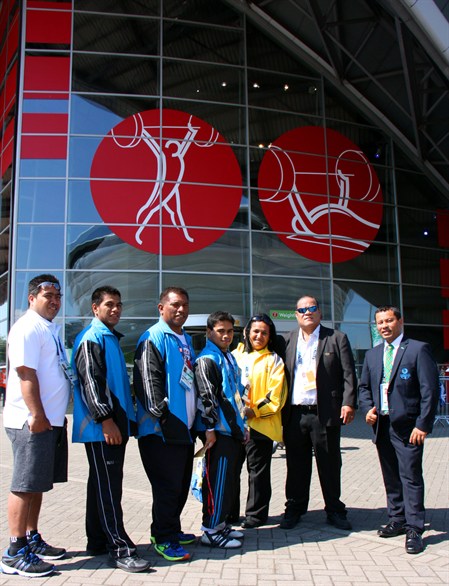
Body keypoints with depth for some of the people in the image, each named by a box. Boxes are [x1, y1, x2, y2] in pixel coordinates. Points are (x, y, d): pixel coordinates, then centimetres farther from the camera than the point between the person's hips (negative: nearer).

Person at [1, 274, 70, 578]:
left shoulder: (50, 328, 17)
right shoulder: (28, 328, -12)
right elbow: (26, 374, -20)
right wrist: (37, 416, -22)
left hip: (51, 420, 9)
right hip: (33, 422, -9)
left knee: (38, 485, 16)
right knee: (25, 485, -3)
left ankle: (32, 540, 27)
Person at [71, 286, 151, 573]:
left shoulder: (112, 338, 20)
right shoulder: (91, 338, -9)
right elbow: (89, 381, -18)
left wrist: (128, 419, 23)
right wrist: (105, 419, -22)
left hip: (116, 425, 10)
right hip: (101, 428, -10)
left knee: (105, 485, 14)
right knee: (107, 486, -7)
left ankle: (98, 541, 23)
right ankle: (120, 548, -4)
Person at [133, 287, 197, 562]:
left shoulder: (187, 340, 17)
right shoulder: (153, 338, -10)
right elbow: (148, 380, -18)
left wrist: (196, 416, 19)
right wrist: (162, 414, -22)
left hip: (185, 426, 9)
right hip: (162, 428, -9)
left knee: (182, 484, 16)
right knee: (168, 485, -2)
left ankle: (172, 529, 31)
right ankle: (163, 539, 11)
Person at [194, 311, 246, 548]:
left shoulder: (229, 358, 18)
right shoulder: (207, 359, -11)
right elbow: (205, 396, -17)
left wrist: (241, 425, 23)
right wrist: (209, 428, -20)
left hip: (232, 429, 10)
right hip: (218, 431, -9)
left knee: (231, 479, 14)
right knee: (218, 479, -6)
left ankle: (219, 522, 25)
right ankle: (210, 531, 4)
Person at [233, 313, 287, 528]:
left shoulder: (273, 360, 1)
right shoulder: (236, 355, 13)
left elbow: (276, 396, -7)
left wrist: (254, 410, -16)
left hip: (259, 424, -4)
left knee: (258, 471, 4)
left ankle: (256, 514, 18)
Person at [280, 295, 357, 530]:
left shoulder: (337, 338, 4)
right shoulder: (287, 341, 10)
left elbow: (348, 373, 0)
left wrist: (348, 403, -10)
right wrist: (280, 409, 4)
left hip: (325, 413, -2)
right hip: (294, 414, 2)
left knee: (330, 465, 8)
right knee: (296, 465, 10)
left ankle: (334, 510, 22)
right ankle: (294, 508, 23)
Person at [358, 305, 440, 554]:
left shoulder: (418, 349, -6)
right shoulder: (372, 355, 13)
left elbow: (430, 390, -10)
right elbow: (364, 387, 20)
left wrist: (423, 425, -15)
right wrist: (367, 409, 1)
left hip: (407, 426, -6)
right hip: (381, 425, 6)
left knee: (411, 477, -3)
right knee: (390, 477, 14)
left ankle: (414, 529, 7)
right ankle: (397, 520, 27)